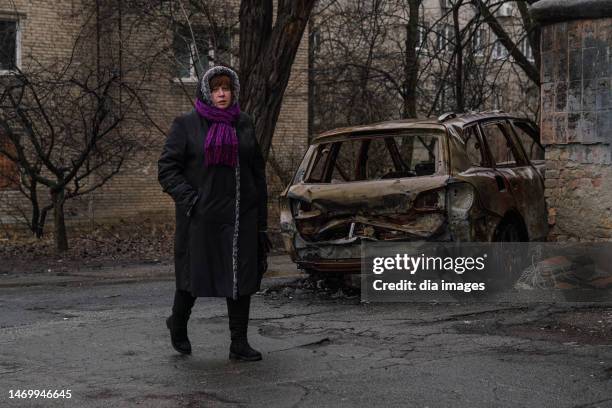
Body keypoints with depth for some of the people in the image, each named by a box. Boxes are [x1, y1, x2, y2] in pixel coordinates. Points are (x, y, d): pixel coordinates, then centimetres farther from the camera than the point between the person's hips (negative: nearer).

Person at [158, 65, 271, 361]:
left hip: (241, 216, 3)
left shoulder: (244, 124, 9)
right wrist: (188, 198, -18)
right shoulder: (186, 125, -1)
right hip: (201, 216, -3)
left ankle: (239, 344, 9)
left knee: (241, 277, 2)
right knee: (194, 273, 7)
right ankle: (178, 324, 34)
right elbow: (166, 168, -3)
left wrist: (261, 220, 8)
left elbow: (257, 173, 12)